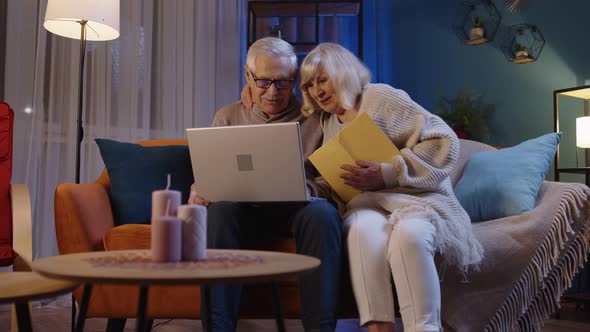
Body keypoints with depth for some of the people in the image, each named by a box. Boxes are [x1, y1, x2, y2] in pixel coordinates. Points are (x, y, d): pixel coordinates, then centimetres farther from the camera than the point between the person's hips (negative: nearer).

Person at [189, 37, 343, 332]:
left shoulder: (314, 118, 13)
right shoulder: (227, 117, 20)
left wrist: (308, 188, -17)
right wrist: (198, 191, -8)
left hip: (298, 208, -1)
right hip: (244, 209, 1)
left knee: (323, 213, -35)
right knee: (219, 208, -33)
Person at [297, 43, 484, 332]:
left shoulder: (380, 97, -1)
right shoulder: (327, 121, 21)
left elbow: (445, 141, -8)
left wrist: (387, 174, -17)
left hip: (415, 196, -3)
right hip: (366, 202, 4)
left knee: (408, 235, -39)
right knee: (363, 231, -35)